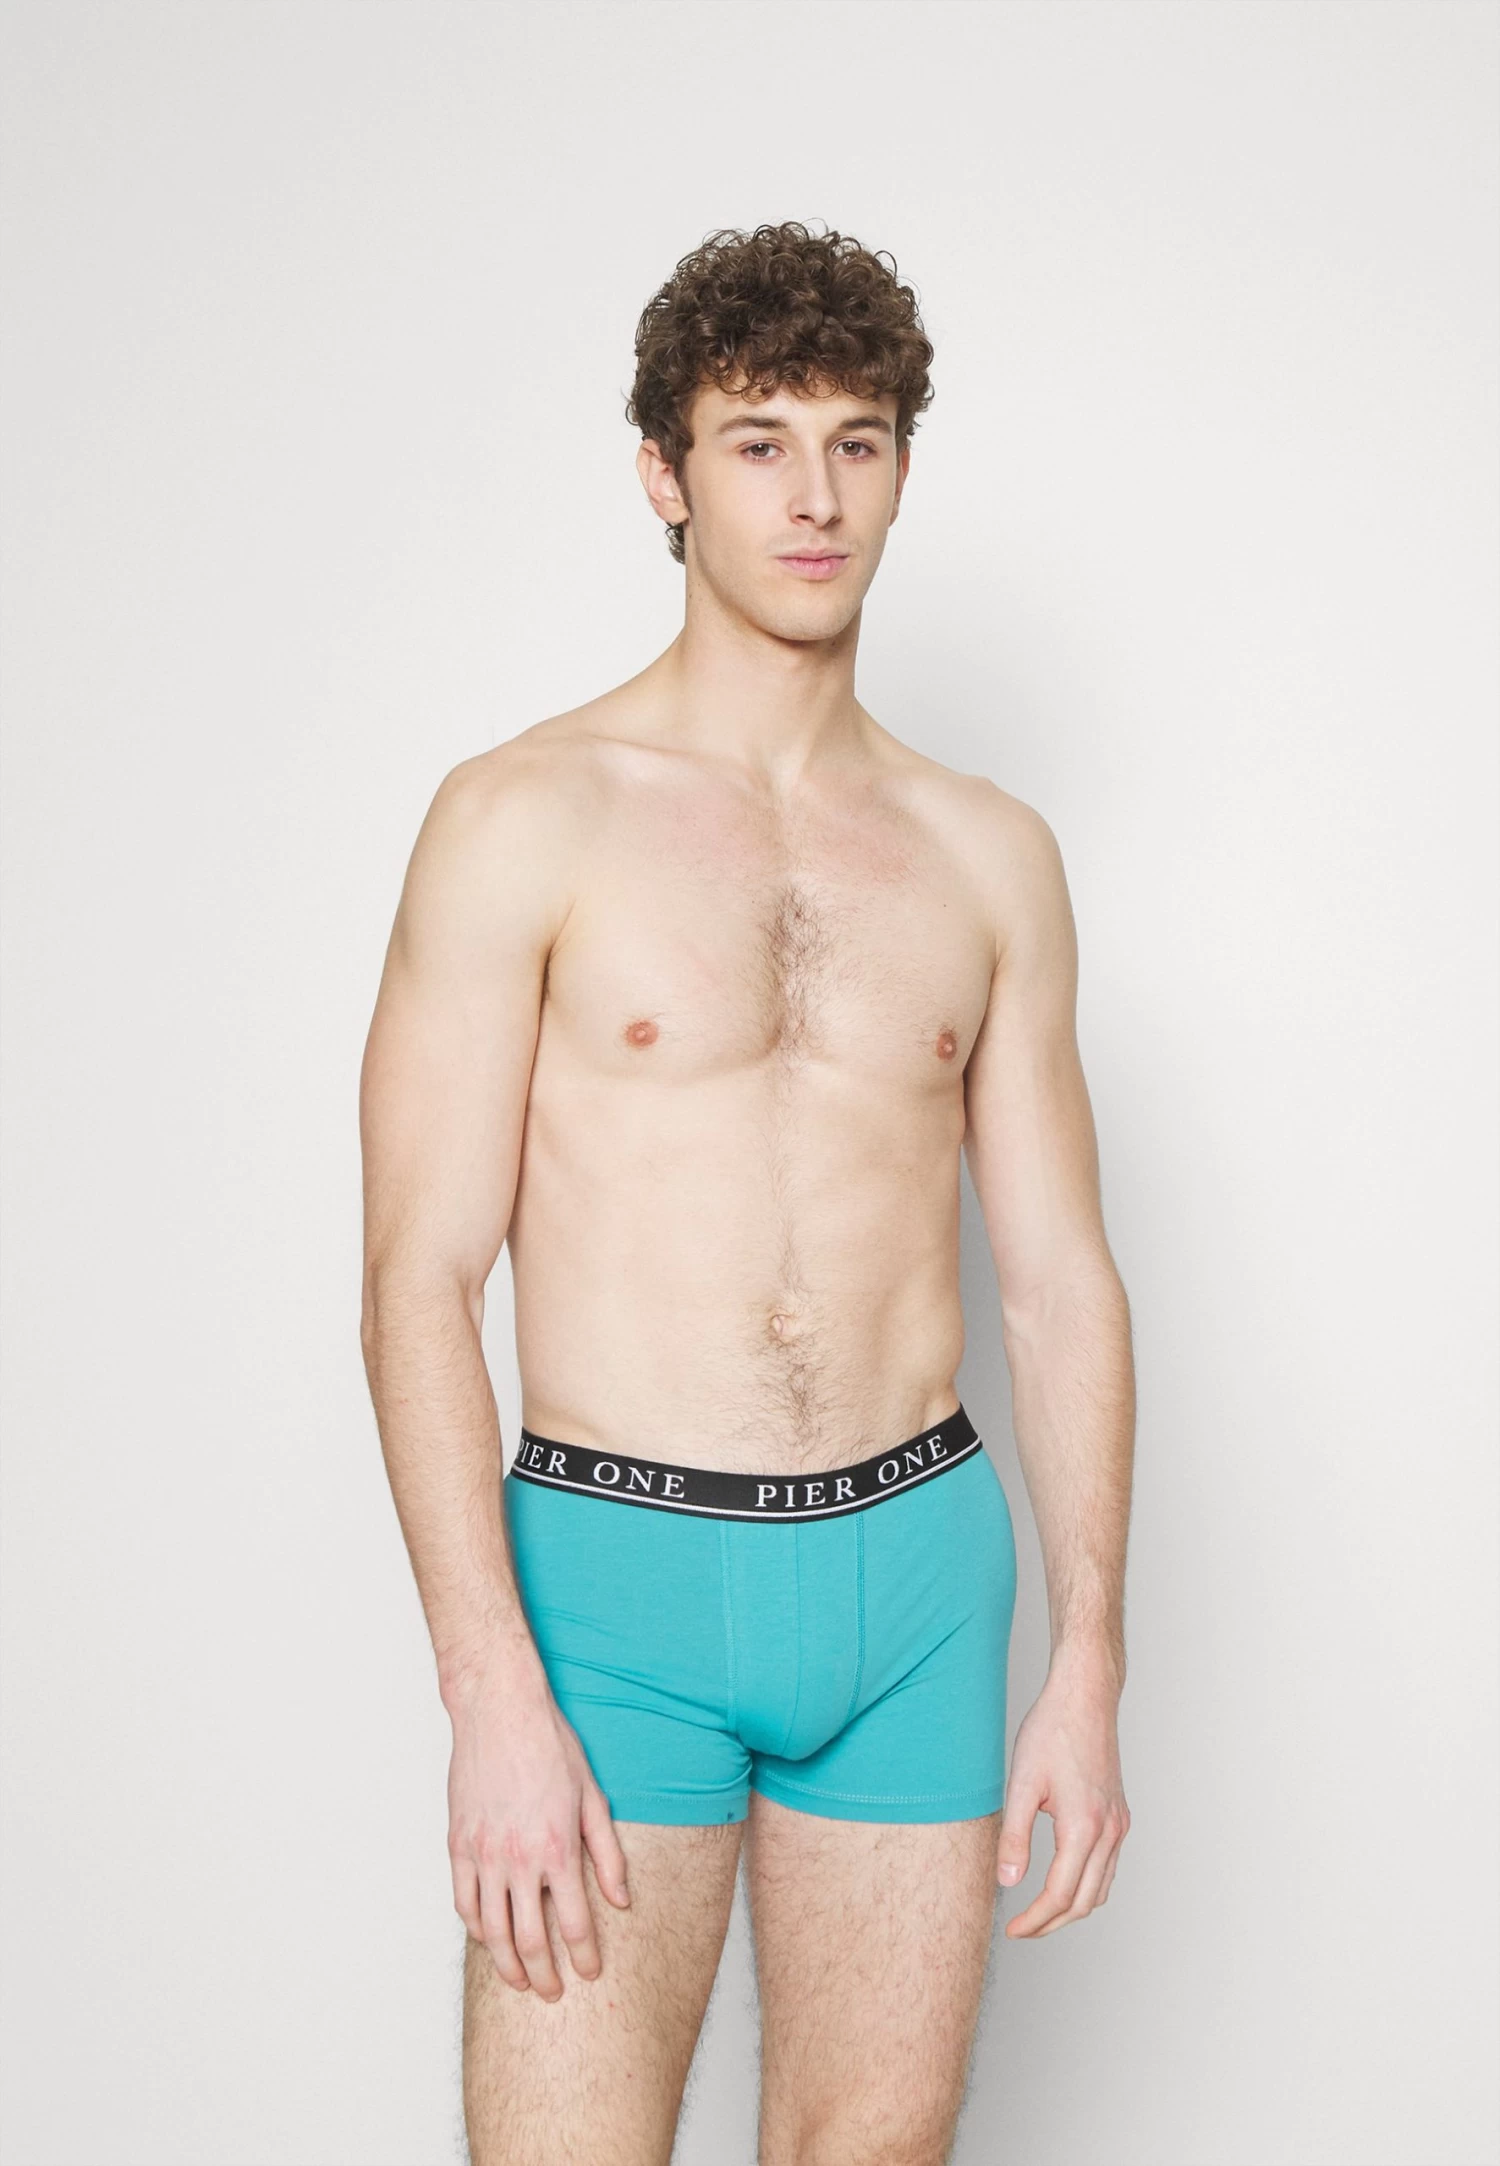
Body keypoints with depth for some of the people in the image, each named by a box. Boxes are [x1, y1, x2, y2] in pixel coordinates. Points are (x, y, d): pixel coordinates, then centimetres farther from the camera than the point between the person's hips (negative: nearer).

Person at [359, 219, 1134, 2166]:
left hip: (919, 1571, 4)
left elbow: (1062, 1282, 10)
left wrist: (1088, 1663, 4)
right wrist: (492, 1693, -16)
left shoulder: (991, 857, 8)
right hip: (619, 1574, -3)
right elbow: (419, 1278, -9)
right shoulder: (526, 820, -4)